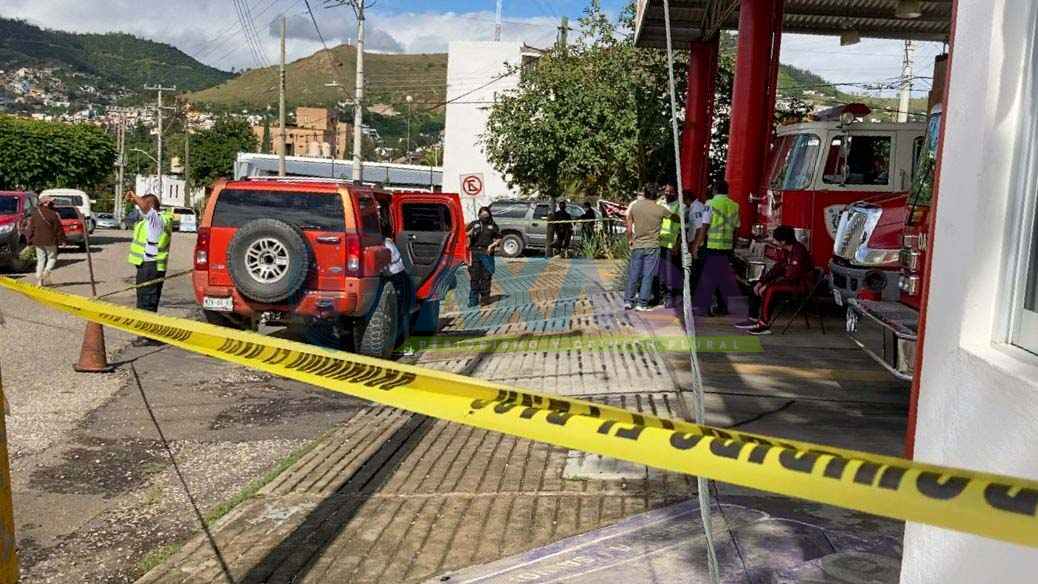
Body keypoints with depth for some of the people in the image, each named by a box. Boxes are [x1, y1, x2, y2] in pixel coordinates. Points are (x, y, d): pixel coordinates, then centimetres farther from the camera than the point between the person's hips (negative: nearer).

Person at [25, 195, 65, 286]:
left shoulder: (35, 214, 4)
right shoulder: (53, 214, -10)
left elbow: (31, 228, 6)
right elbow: (59, 229, -7)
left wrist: (30, 241, 12)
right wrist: (62, 240, 1)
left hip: (38, 241, 4)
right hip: (50, 241, -4)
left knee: (40, 260, 11)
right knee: (52, 258, 9)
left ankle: (39, 279, 8)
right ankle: (46, 272, -15)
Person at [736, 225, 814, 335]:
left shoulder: (799, 250, -21)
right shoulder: (786, 251, 9)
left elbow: (791, 276, -26)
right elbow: (777, 268, 11)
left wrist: (767, 285, -24)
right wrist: (761, 282, -1)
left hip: (802, 284, -10)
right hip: (792, 281, 10)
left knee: (770, 290, -29)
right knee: (758, 287, 3)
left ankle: (764, 324, -25)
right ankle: (753, 319, 0)